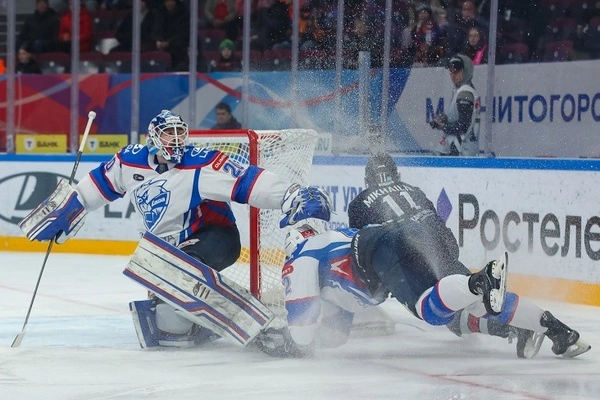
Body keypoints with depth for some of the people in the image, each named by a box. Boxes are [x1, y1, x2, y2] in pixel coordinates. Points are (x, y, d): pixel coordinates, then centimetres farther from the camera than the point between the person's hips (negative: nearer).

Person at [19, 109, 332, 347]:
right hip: (166, 247, 7)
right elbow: (98, 184, 13)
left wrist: (292, 197, -40)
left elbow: (246, 181, -29)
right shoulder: (130, 162, -4)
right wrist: (65, 208, 15)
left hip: (215, 237, -7)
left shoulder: (202, 165, -21)